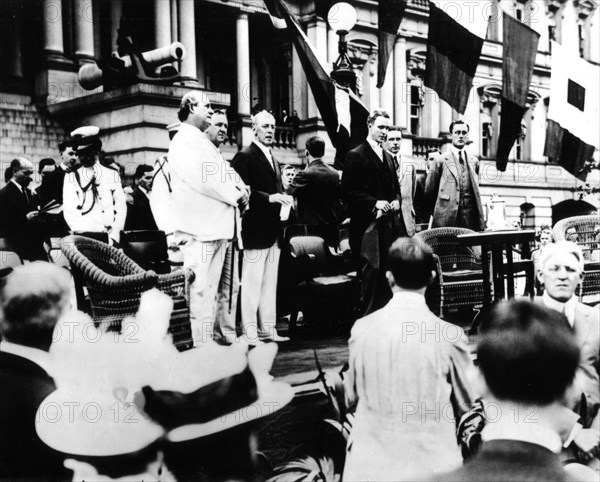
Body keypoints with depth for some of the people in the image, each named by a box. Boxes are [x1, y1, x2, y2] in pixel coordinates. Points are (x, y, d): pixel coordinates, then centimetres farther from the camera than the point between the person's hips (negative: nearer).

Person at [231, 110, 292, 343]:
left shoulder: (273, 159, 21)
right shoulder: (244, 157, -6)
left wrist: (284, 199, 6)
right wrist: (269, 197, -23)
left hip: (273, 230, 8)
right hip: (256, 230, -8)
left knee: (270, 282, 11)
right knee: (252, 282, -4)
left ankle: (267, 328, 18)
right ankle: (249, 331, 1)